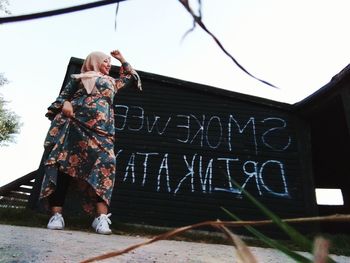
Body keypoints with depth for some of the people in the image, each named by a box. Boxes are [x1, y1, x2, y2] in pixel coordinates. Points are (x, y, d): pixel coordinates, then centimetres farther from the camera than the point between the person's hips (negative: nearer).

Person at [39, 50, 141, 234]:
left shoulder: (112, 82, 34)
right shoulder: (79, 78, 24)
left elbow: (132, 77, 45)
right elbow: (63, 96, 15)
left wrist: (122, 59, 46)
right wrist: (65, 104, -7)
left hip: (100, 129, 2)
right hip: (73, 122, -1)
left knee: (104, 163, -19)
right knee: (63, 163, -14)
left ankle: (101, 217, -24)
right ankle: (56, 214, -11)